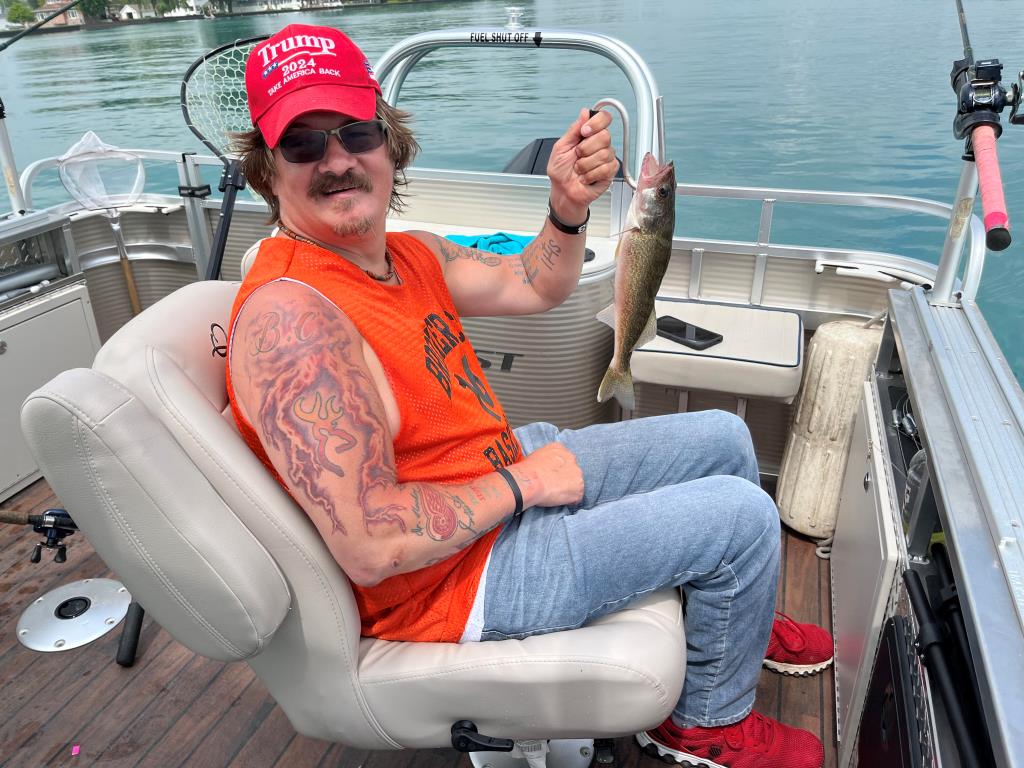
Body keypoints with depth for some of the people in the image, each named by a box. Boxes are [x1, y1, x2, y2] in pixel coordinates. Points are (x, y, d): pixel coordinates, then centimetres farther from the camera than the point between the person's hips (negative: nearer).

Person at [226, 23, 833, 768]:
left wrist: (570, 204, -8)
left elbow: (535, 286, 12)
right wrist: (522, 483, -20)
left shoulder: (406, 253, 0)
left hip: (510, 469, 9)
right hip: (458, 574, -9)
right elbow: (371, 547, -32)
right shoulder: (289, 314, -29)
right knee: (743, 513, -9)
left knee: (724, 439, 16)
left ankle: (737, 615, 43)